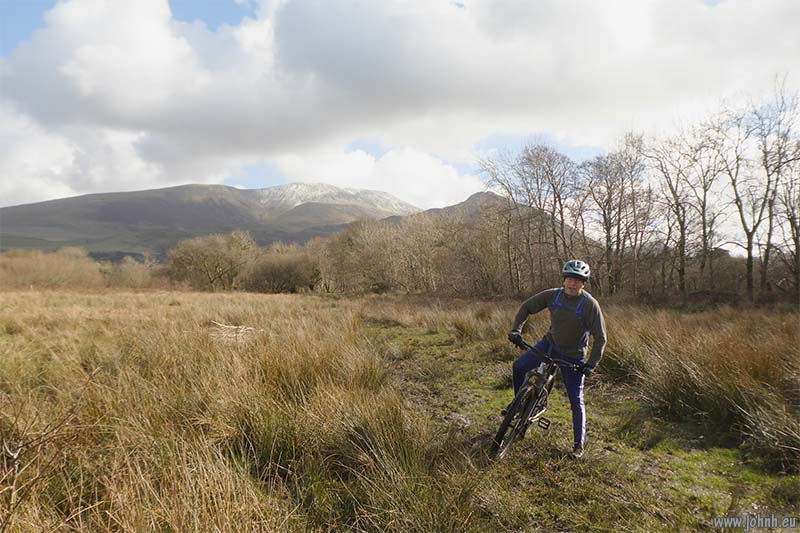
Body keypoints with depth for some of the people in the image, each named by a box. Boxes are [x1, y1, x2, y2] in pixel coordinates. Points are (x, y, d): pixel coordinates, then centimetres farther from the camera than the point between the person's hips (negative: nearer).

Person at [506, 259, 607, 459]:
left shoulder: (589, 304, -22)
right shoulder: (553, 295, -12)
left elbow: (600, 338, -19)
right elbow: (527, 307, -1)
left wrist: (591, 364, -23)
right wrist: (516, 330, -11)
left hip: (573, 356, -4)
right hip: (549, 344, 4)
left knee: (576, 401, 0)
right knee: (519, 366, -4)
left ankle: (579, 444, 15)